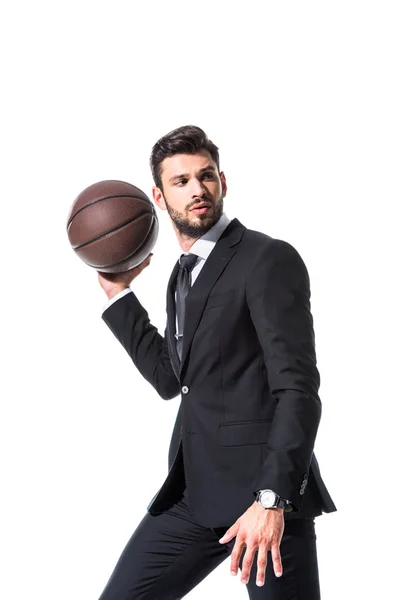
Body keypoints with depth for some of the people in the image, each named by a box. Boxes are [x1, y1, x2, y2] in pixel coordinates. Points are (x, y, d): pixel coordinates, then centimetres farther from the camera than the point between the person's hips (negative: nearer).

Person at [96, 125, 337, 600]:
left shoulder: (269, 259, -9)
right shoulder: (184, 273, 17)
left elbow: (298, 388, -16)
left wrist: (272, 500, -25)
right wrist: (118, 293, 17)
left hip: (264, 491, -7)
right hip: (191, 494, 8)